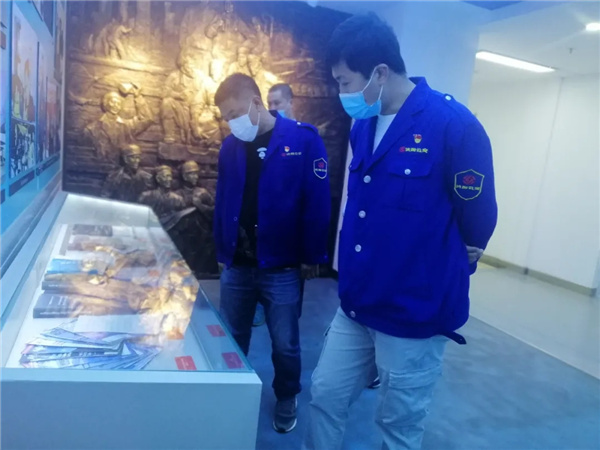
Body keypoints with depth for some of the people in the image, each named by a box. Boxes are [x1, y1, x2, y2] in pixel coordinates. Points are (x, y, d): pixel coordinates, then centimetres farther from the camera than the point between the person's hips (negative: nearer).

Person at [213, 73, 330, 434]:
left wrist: (312, 257, -8)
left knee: (285, 343, 9)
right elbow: (222, 202, 11)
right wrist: (222, 251, 10)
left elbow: (317, 202, -9)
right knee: (232, 338, 16)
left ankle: (287, 399, 36)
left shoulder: (303, 139, -9)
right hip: (237, 265, 4)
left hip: (282, 268, -4)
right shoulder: (231, 146, 5)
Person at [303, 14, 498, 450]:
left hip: (415, 314, -6)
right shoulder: (363, 125, 4)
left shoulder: (454, 125, -18)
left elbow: (477, 221, -10)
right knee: (326, 396, 17)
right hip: (355, 305, 7)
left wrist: (436, 274, 5)